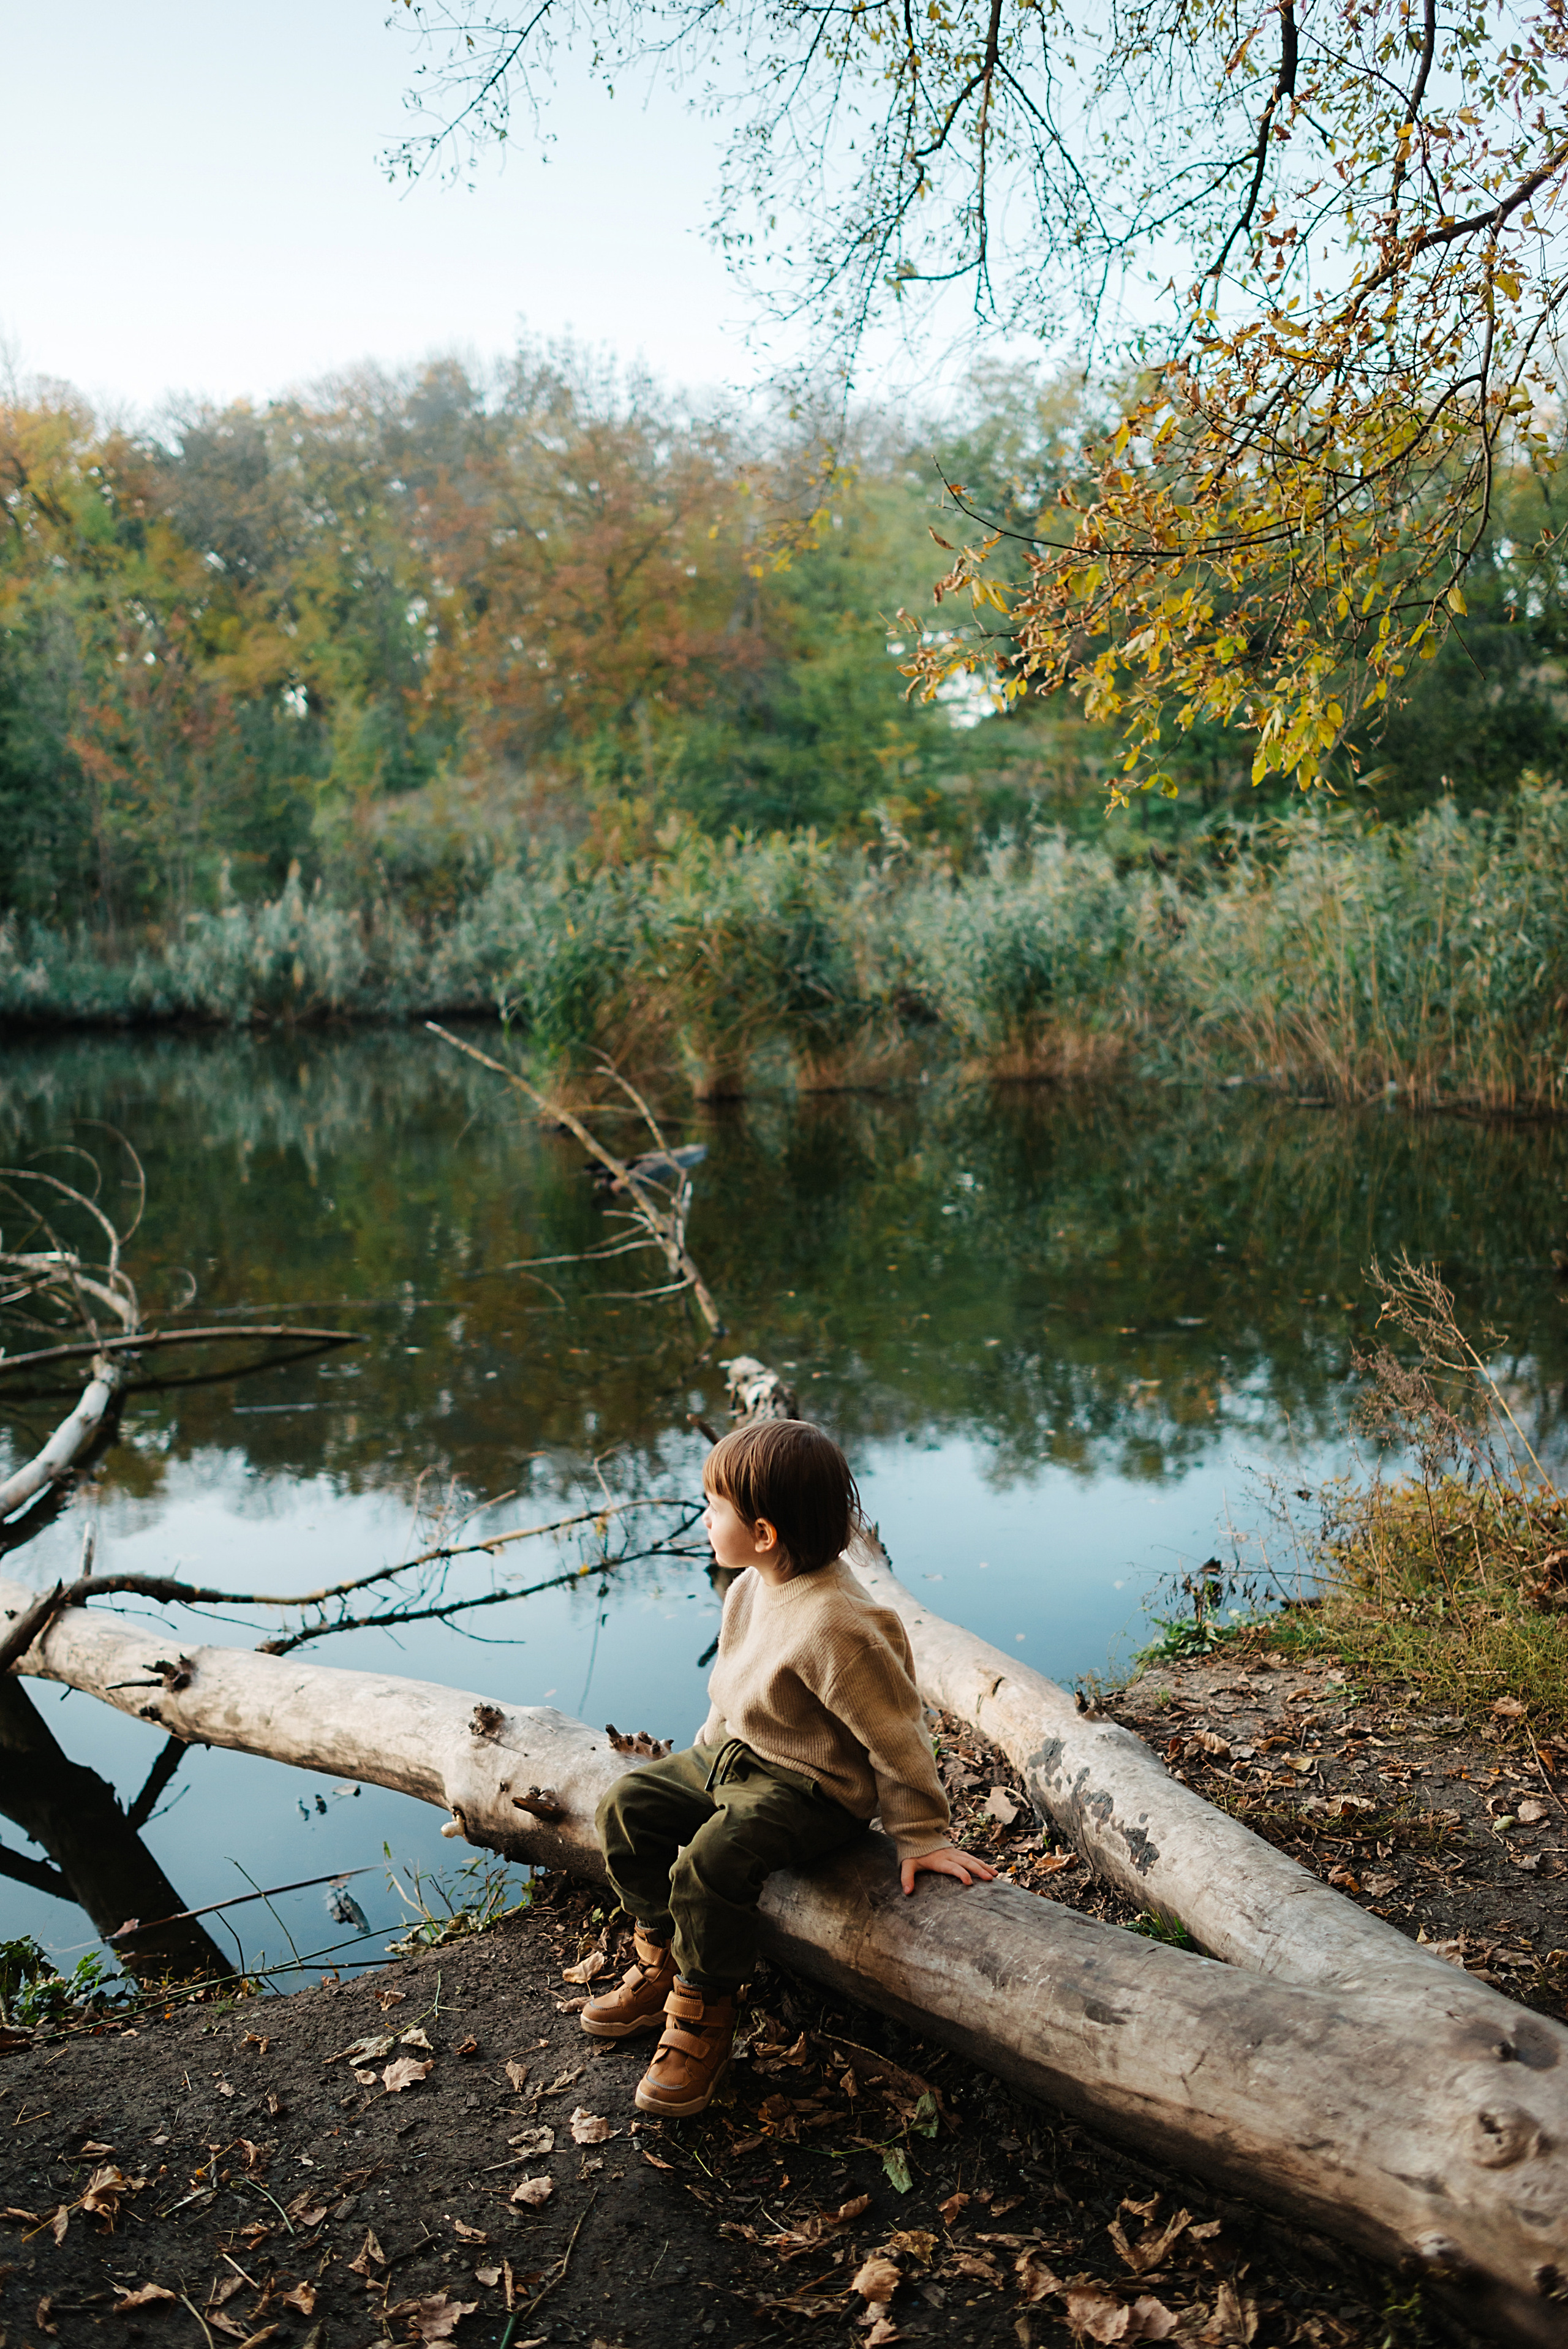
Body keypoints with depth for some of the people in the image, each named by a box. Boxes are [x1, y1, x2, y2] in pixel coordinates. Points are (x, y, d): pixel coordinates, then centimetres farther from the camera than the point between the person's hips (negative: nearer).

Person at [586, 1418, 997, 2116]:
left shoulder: (834, 1625, -31)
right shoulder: (754, 1585, -1)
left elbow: (894, 1734, -23)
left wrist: (920, 1835, -16)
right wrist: (710, 1750, 20)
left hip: (811, 1788, -10)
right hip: (733, 1756, 10)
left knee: (713, 1860, -29)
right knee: (628, 1804, 2)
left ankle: (706, 2011, -3)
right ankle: (662, 1962, 19)